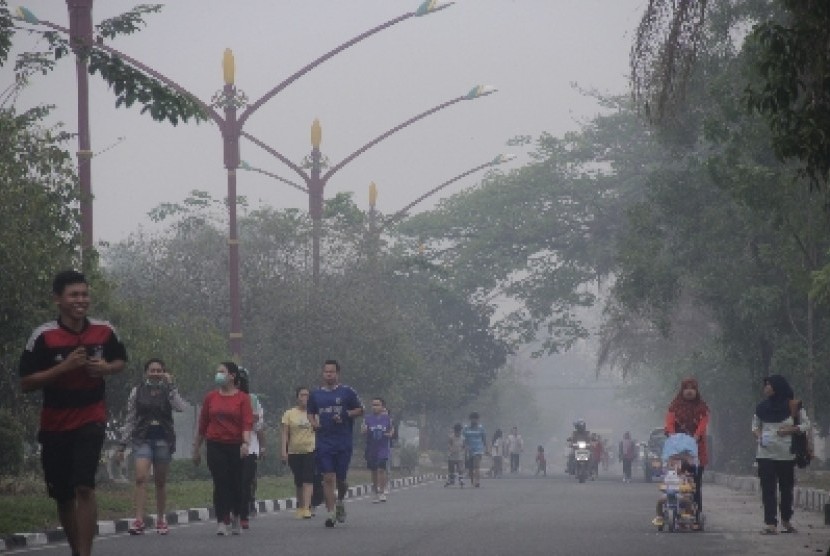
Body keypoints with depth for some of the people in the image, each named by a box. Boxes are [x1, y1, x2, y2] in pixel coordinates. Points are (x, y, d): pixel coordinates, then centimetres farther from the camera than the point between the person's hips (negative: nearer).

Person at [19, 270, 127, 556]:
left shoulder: (104, 331, -3)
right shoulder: (43, 336, -11)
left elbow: (121, 360, 16)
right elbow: (25, 383, -11)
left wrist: (107, 368, -7)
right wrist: (64, 366, -22)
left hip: (91, 419, -1)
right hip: (55, 423, 1)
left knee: (84, 487, -18)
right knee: (63, 496, 10)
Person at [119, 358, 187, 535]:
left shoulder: (168, 391, 5)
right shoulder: (137, 392, 7)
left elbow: (181, 407, -16)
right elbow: (130, 420, 10)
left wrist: (170, 385, -13)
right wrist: (123, 444, 6)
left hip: (163, 439, 0)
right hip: (142, 439, 0)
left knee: (160, 482, 7)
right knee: (140, 477, -17)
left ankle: (161, 519, 17)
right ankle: (139, 520, -22)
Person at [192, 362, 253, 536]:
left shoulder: (242, 398, 1)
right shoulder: (211, 397, 9)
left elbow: (247, 423, -9)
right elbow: (202, 424, 13)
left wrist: (246, 443, -24)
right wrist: (196, 448, 14)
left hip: (236, 446, -1)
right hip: (215, 446, 1)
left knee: (236, 484, 5)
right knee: (220, 483, -7)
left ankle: (235, 517, 27)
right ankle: (222, 522, -9)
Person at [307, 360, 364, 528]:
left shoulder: (347, 392, 2)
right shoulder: (316, 394, 10)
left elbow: (360, 410, 6)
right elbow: (310, 413, 22)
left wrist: (345, 415, -10)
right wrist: (314, 423, 0)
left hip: (344, 443, -1)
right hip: (324, 443, 2)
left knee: (341, 479, 3)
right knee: (328, 478, -6)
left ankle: (340, 502, 33)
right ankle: (331, 512, -4)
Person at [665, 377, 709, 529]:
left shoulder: (702, 408, 9)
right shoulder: (675, 407, 10)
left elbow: (703, 423, -7)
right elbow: (669, 422, -5)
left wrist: (696, 436, -26)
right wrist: (671, 433, -26)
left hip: (697, 451, 0)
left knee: (696, 485, -5)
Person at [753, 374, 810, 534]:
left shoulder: (793, 406, -1)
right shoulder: (762, 407, 8)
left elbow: (806, 425, 2)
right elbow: (755, 425, 18)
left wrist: (792, 429, -14)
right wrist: (758, 435, -3)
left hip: (786, 454, -2)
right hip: (765, 453, 2)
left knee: (786, 488, 6)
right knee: (768, 489, -5)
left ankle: (786, 520, 22)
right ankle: (770, 523, -8)